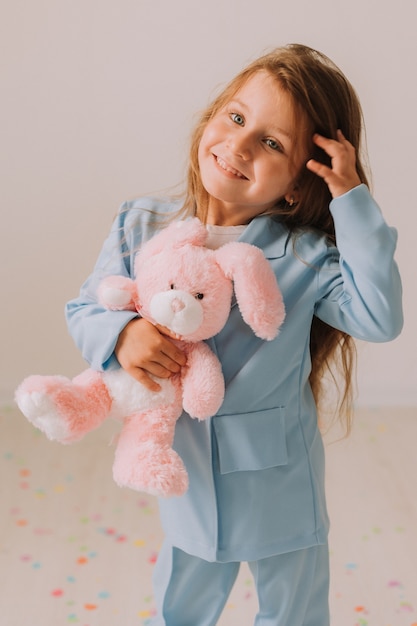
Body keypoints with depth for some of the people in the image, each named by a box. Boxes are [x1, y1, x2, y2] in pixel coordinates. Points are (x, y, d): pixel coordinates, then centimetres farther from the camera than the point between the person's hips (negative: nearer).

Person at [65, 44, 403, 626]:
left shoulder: (307, 254, -16)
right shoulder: (143, 226, -9)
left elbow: (379, 318, -27)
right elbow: (86, 309, -3)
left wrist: (354, 202, -28)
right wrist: (122, 334, -26)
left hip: (281, 490, -2)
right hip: (189, 482, 2)